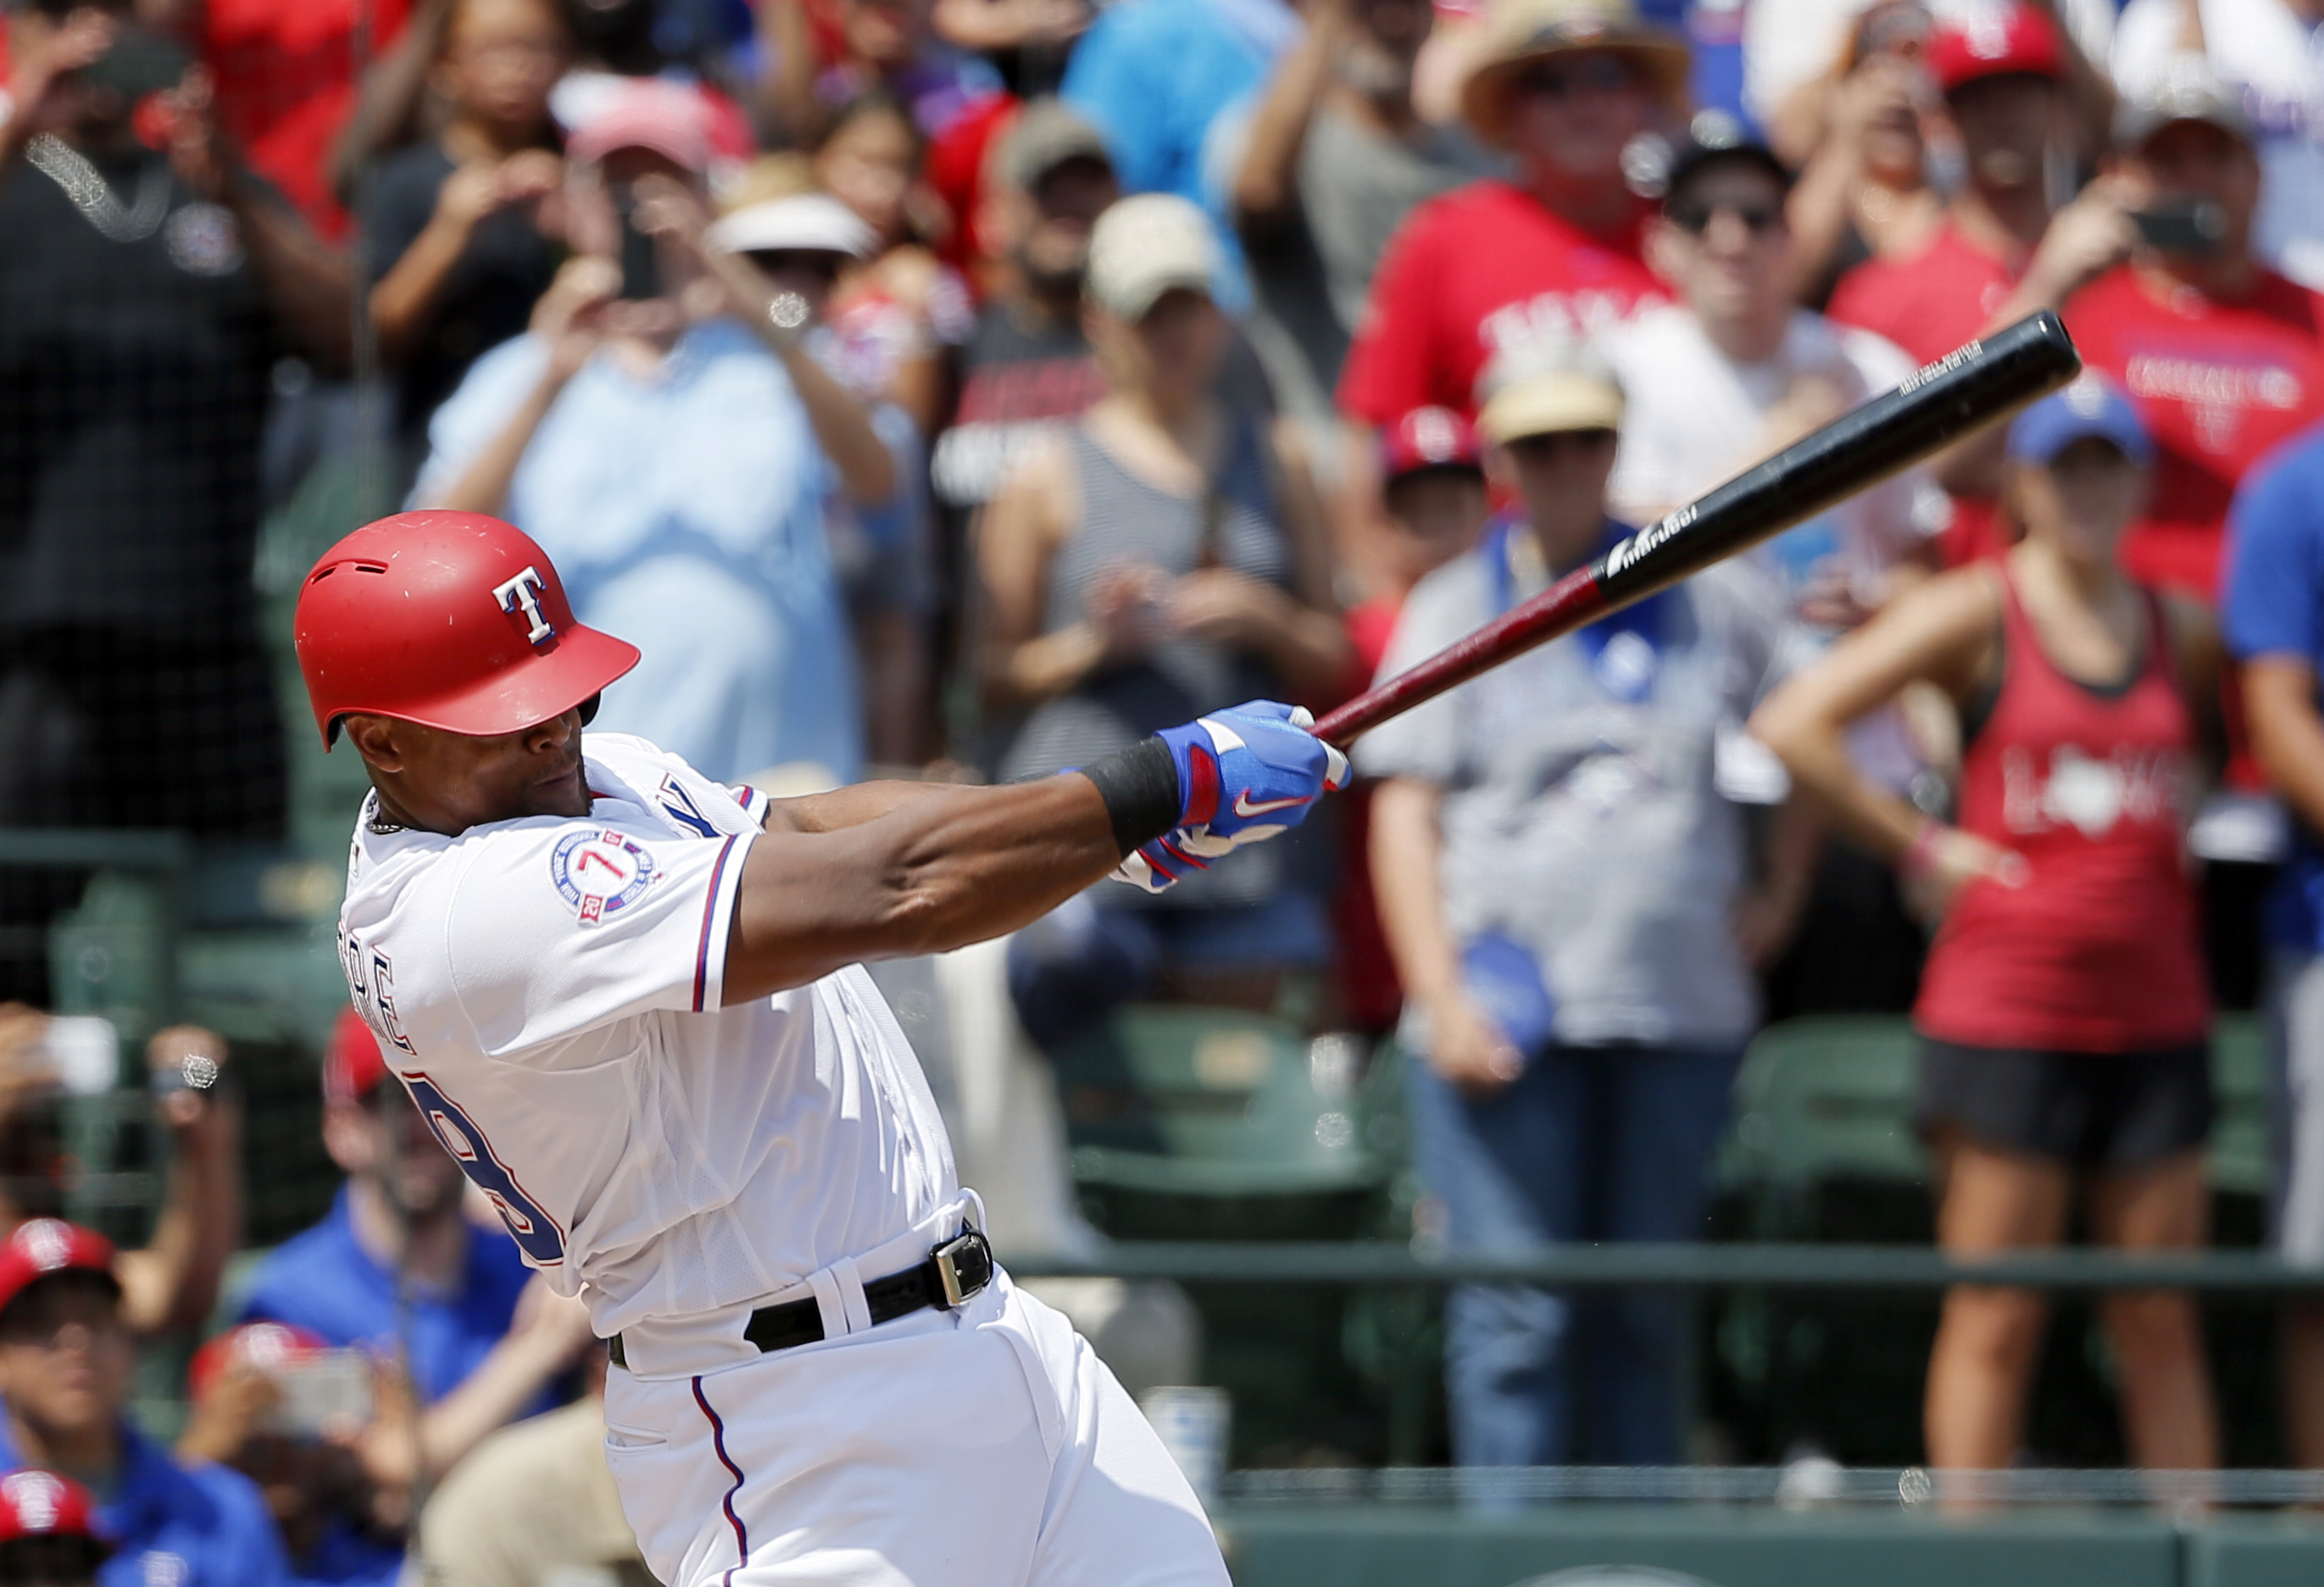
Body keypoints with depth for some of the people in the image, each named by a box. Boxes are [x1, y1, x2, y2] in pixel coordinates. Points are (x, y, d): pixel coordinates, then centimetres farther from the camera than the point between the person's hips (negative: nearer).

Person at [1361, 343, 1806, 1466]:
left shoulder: (1711, 598, 11)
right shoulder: (1453, 611, 6)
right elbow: (1404, 814, 1)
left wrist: (1780, 890, 14)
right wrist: (1442, 1000, -10)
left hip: (1682, 1013, 2)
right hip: (1511, 1011, -2)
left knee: (1647, 1316, 5)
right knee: (1516, 1317, -9)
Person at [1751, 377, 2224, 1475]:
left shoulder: (2186, 635, 11)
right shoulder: (1976, 615, -3)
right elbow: (1793, 723, -9)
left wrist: (2186, 836, 11)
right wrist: (1918, 847, -7)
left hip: (2153, 1010, 4)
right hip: (2003, 1004, -4)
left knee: (2160, 1322, 7)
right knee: (1995, 1320, -1)